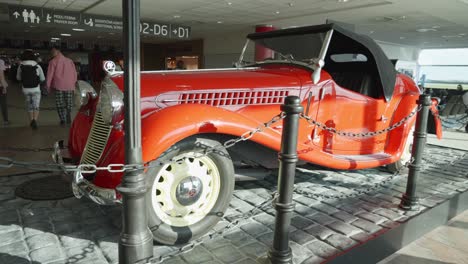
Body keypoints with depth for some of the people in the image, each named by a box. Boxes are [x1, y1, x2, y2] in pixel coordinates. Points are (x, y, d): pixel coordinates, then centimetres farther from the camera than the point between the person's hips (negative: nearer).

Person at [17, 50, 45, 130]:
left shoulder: (21, 66, -5)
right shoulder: (37, 66, -9)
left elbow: (18, 78, 11)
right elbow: (42, 79, 2)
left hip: (25, 89, 3)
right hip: (36, 89, -2)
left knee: (30, 106, 21)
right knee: (36, 107, 0)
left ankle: (31, 122, 25)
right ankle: (34, 121, -23)